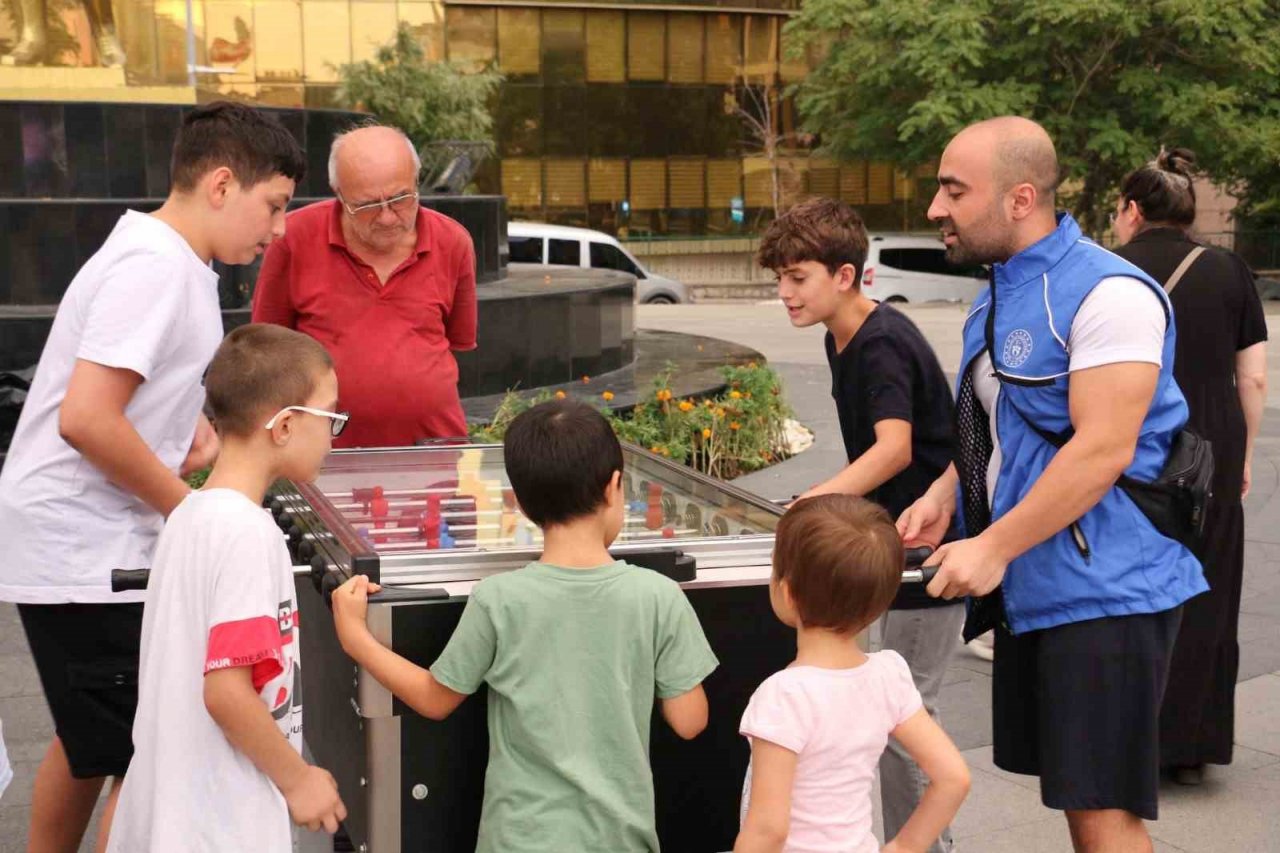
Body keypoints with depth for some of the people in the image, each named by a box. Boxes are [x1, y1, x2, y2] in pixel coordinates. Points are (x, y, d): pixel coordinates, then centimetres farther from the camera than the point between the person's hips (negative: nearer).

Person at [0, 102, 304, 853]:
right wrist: (186, 506, -14)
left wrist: (186, 421, 8)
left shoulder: (174, 260, 11)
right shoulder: (155, 268, -19)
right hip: (86, 557, -10)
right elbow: (85, 420, -27)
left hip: (79, 549, 10)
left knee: (90, 746, 22)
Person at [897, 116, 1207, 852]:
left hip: (1103, 589, -9)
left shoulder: (1105, 294, -17)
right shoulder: (998, 298, 11)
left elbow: (1102, 450, -24)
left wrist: (992, 549, -22)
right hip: (1032, 585, 9)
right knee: (1073, 794, 17)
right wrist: (944, 496, 5)